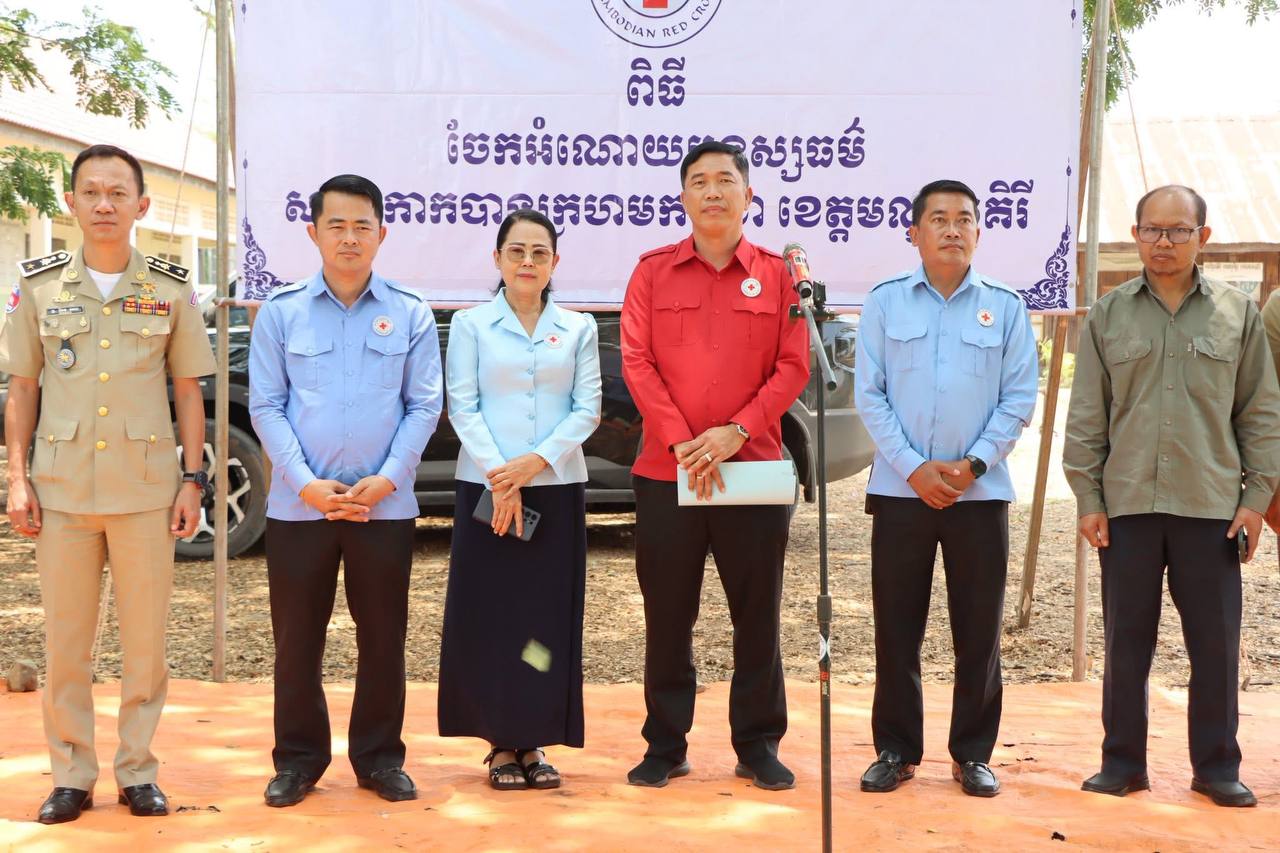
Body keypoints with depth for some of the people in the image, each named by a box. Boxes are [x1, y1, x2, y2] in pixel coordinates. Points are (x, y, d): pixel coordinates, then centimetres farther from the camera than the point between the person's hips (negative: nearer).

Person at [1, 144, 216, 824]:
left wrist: (193, 479, -1)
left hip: (146, 488, -1)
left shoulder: (171, 290, 3)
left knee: (145, 639, 5)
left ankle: (136, 772, 18)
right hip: (60, 488, 1)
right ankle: (71, 776, 19)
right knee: (64, 640, 7)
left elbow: (188, 391, 6)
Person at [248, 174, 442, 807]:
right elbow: (264, 405, 1)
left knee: (383, 638, 7)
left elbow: (425, 405, 1)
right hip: (299, 505, 0)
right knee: (296, 639, 7)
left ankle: (379, 759, 21)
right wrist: (306, 483, -10)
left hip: (385, 506, 0)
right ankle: (297, 760, 21)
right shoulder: (282, 311, 4)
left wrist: (387, 479, -11)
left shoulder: (411, 314, 4)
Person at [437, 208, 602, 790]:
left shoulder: (578, 329, 8)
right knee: (490, 616, 0)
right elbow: (462, 408, -3)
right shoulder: (471, 325, 4)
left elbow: (587, 409, 1)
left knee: (549, 617, 3)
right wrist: (500, 480, -14)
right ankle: (500, 742, 11)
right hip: (486, 487, -1)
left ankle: (534, 742, 13)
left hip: (557, 488, 2)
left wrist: (536, 462, -13)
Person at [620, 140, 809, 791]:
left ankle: (758, 745, 19)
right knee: (667, 617, 7)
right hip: (665, 471, 0)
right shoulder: (653, 271, 6)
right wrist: (683, 442, -12)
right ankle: (665, 746, 18)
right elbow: (636, 361, -1)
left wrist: (738, 430, -13)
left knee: (757, 614, 6)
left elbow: (794, 366, 0)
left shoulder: (778, 273, 5)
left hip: (754, 467, 0)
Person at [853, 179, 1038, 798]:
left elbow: (1020, 397, 2)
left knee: (979, 630, 5)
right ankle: (896, 750, 16)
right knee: (896, 628, 5)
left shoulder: (1006, 307, 6)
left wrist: (973, 464, -10)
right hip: (900, 489, 0)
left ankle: (973, 754, 17)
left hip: (981, 491, 0)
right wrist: (914, 468, -10)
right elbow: (868, 393, -1)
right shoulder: (886, 301, 4)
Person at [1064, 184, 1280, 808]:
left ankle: (1216, 767, 18)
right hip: (1127, 505, 1)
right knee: (1126, 642, 7)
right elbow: (1086, 418, 6)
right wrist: (1088, 499, 1)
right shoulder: (1108, 317, 7)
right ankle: (1123, 764, 19)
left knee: (1216, 644, 4)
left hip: (1211, 506, 0)